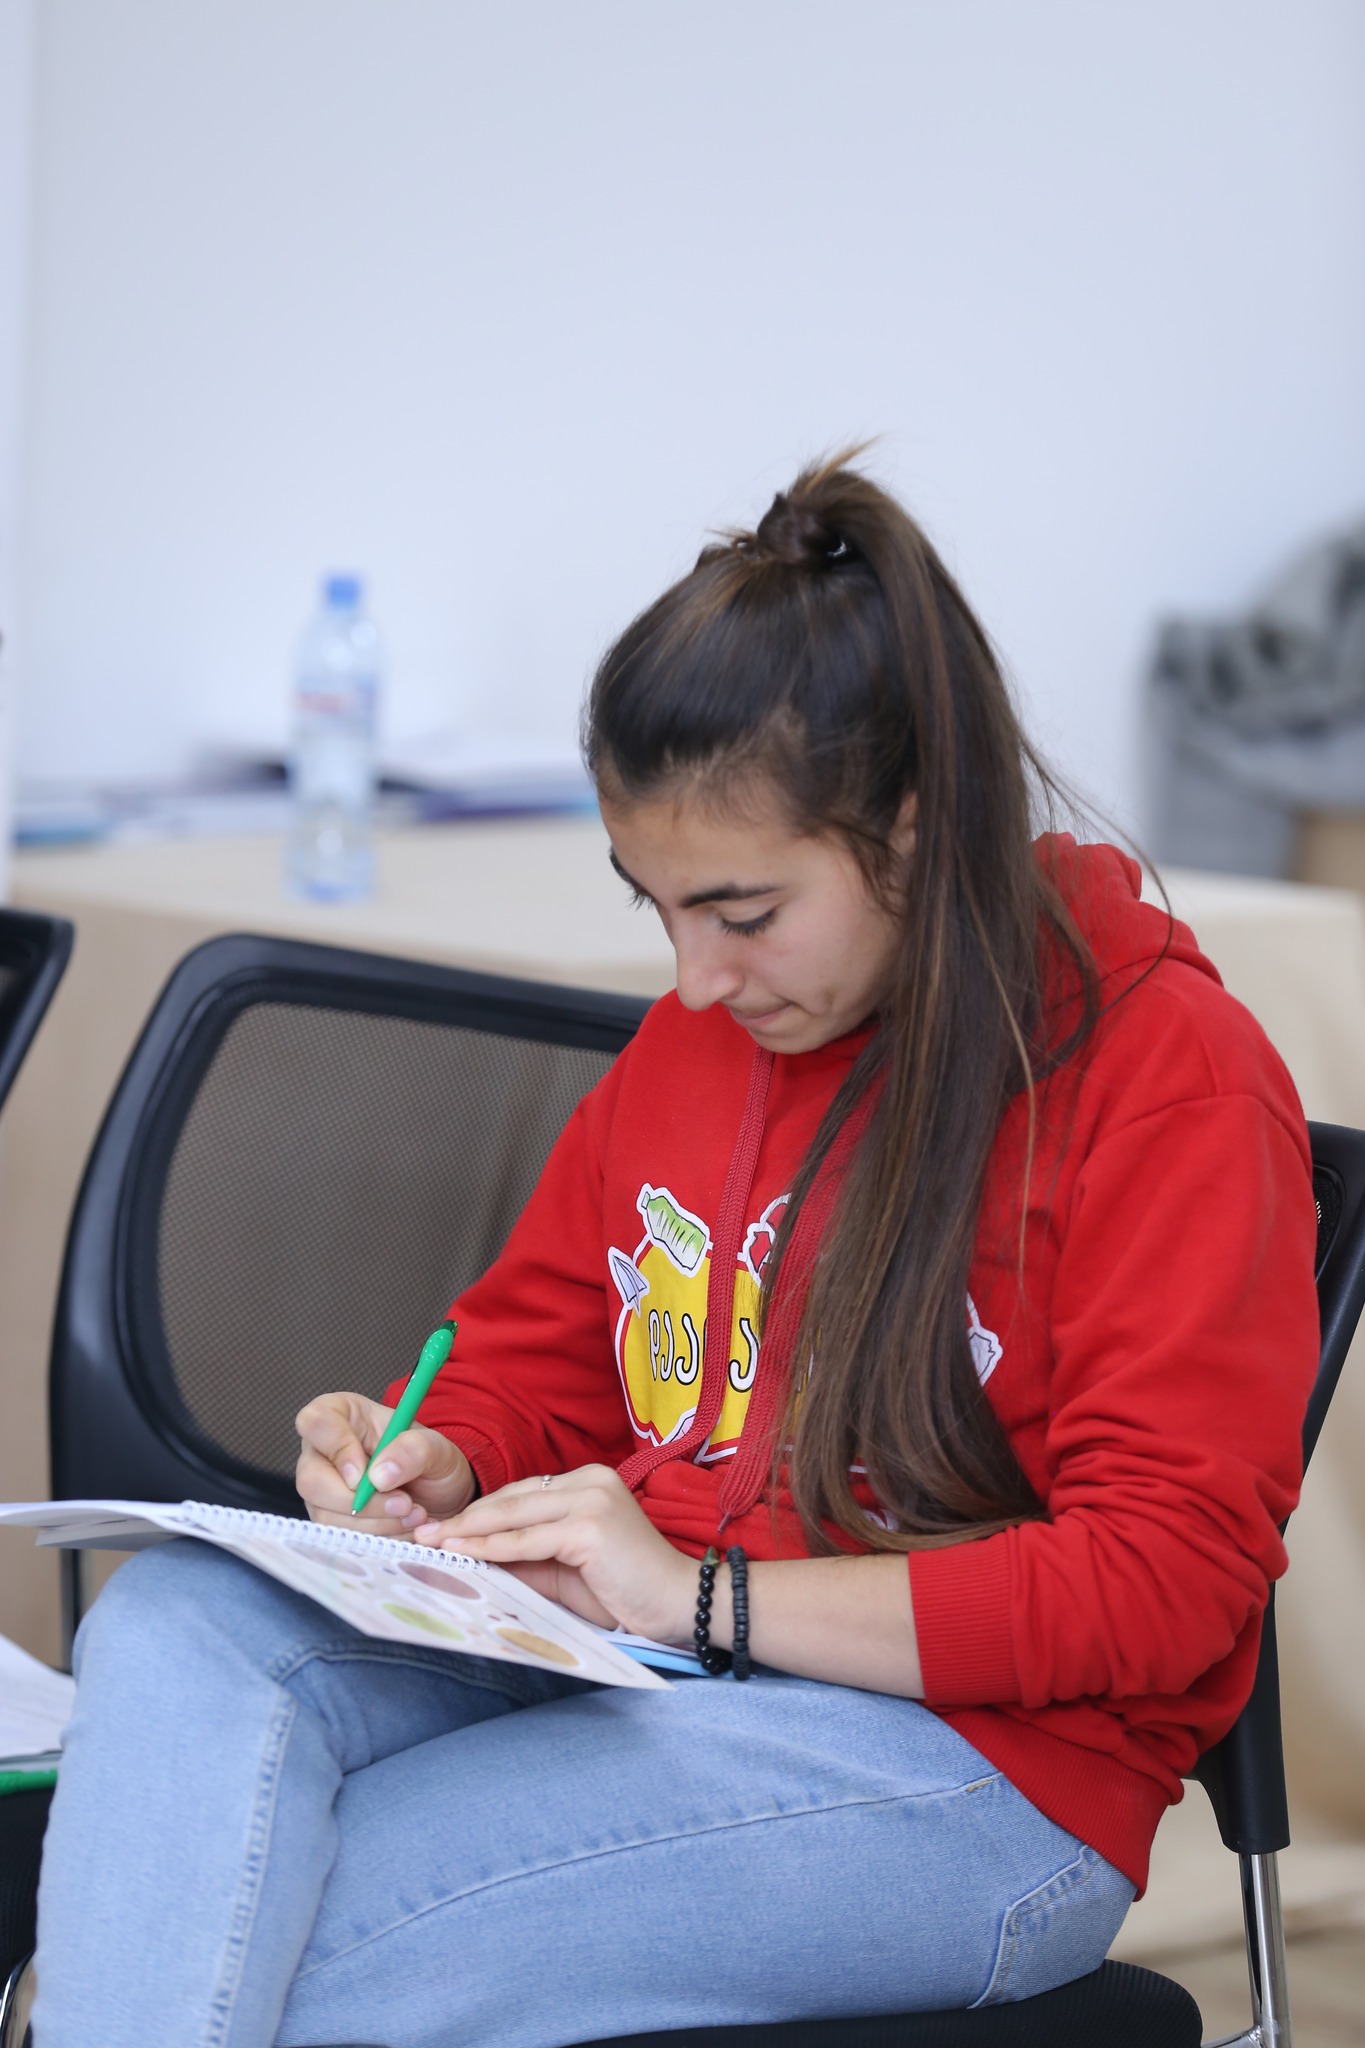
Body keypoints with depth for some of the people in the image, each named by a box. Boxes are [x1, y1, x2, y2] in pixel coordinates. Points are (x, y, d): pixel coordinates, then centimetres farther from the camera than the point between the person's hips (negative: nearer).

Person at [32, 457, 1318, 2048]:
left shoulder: (1168, 1071, -7)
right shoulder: (703, 1028, 14)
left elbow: (1171, 1576, -13)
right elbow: (540, 1352, 26)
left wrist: (707, 1597, -19)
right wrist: (436, 1469, 0)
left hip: (977, 1749, -7)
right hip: (619, 1663, 7)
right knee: (178, 1621, -24)